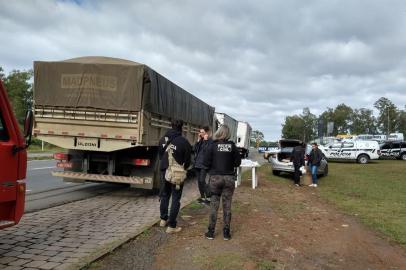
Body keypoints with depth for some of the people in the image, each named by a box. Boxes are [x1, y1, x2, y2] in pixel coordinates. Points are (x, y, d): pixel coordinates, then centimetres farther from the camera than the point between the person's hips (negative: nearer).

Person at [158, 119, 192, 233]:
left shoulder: (163, 139, 0)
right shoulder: (184, 142, -16)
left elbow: (160, 156, 10)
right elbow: (187, 160, -8)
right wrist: (184, 168, 12)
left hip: (164, 171, 5)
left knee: (164, 195, 22)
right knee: (175, 199, 5)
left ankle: (163, 220, 36)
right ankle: (171, 226, 8)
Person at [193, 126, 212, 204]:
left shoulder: (210, 141, -8)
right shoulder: (200, 140, 13)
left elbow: (208, 150, -21)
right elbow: (194, 149, 4)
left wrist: (206, 140, -17)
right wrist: (198, 140, -3)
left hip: (204, 164, -7)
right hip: (197, 163, 7)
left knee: (202, 181, -12)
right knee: (199, 181, 11)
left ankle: (208, 197, -2)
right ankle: (202, 196, 21)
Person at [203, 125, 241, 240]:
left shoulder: (213, 145, -7)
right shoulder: (232, 146, -2)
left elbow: (206, 162, -9)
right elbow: (238, 162, 0)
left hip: (215, 177, -1)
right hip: (229, 178, 1)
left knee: (214, 205, 8)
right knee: (227, 206, 9)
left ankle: (211, 232, 13)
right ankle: (226, 232, 15)